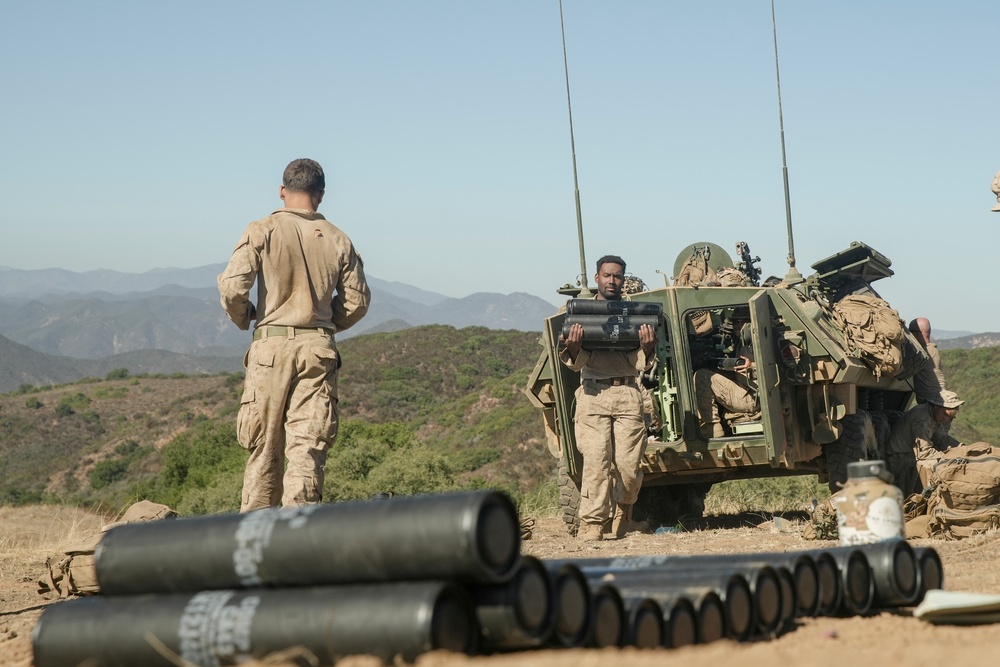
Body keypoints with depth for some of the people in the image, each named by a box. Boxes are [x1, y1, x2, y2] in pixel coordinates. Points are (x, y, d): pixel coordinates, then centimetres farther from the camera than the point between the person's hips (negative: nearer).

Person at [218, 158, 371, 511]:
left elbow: (232, 287, -10)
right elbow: (357, 301, 8)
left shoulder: (263, 230, -2)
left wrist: (243, 319, 10)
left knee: (265, 446, 8)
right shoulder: (339, 240, 6)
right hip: (319, 350, 1)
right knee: (307, 448, 0)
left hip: (271, 346, -1)